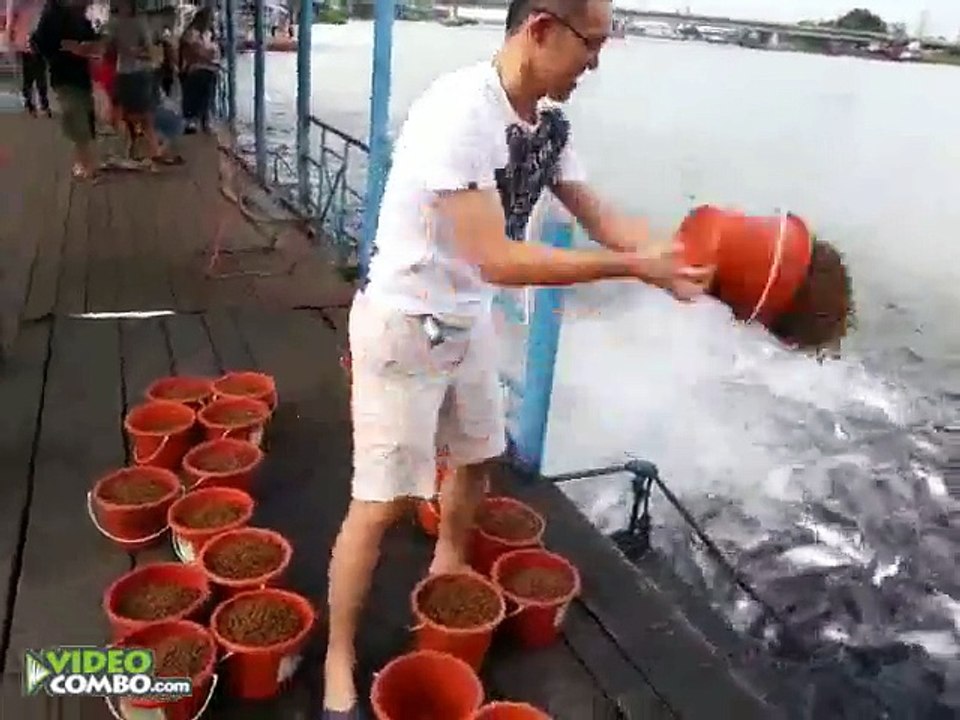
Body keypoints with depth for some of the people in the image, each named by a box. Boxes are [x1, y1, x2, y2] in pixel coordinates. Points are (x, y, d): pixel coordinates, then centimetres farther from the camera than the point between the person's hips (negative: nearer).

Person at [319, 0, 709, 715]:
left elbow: (598, 216, 3)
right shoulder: (457, 112, -28)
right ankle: (339, 661, 20)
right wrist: (635, 267, -29)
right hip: (404, 324, -8)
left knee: (476, 456, 23)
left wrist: (682, 254, -12)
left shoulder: (549, 120, -3)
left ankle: (446, 581, 50)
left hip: (468, 318, 8)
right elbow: (497, 258, -32)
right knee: (382, 500, -1)